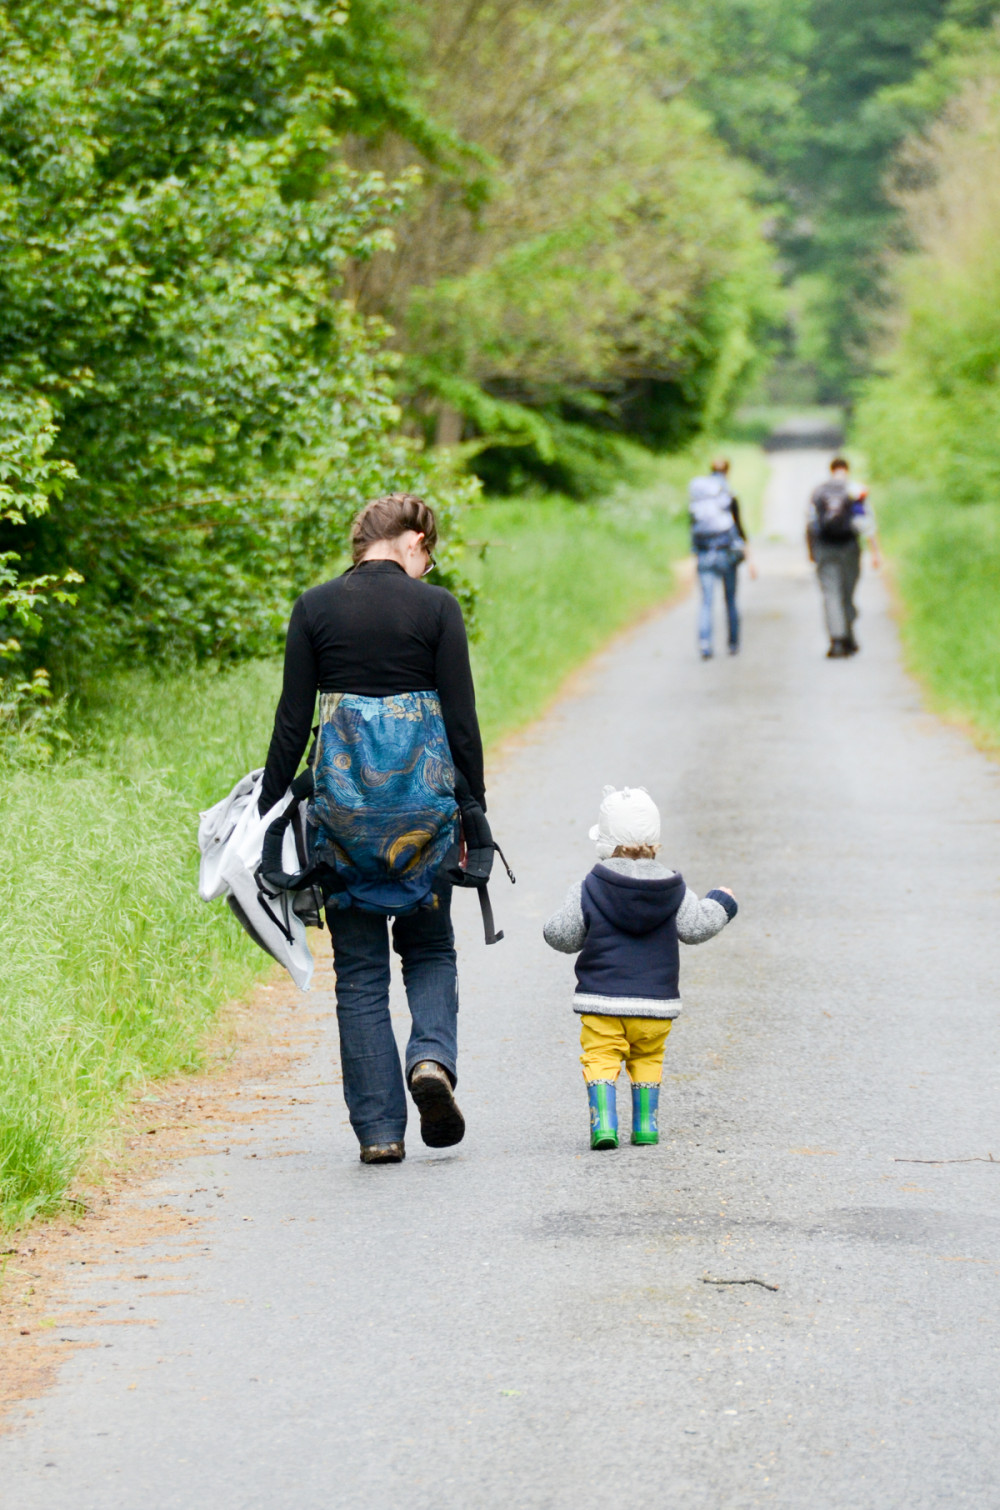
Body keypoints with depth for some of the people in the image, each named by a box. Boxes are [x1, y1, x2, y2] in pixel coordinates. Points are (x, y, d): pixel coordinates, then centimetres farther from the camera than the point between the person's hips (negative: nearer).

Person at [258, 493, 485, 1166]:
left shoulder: (315, 607, 1)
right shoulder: (436, 607, -3)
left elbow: (293, 720, 0)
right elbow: (461, 719, -3)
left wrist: (269, 809, 8)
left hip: (343, 803, 1)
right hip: (423, 801, -1)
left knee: (360, 970, 8)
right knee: (431, 948, 19)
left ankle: (380, 1128, 5)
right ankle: (433, 1056, -8)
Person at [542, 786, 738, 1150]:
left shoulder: (589, 890, -5)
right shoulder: (673, 890, 0)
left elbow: (560, 936, -4)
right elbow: (696, 927, 2)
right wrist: (721, 903, 19)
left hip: (601, 999, -2)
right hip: (656, 1000, 2)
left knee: (600, 1058, 0)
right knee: (648, 1059, 17)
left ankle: (604, 1121, -16)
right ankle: (646, 1124, 15)